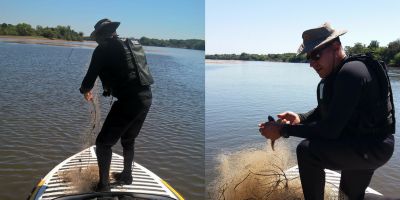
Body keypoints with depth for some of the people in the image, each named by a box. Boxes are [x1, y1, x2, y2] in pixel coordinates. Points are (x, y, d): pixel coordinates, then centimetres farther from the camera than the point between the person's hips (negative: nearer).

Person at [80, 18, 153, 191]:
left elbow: (90, 77, 1)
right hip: (146, 97, 8)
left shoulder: (102, 49, -1)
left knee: (103, 143, 6)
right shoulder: (130, 45, 19)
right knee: (128, 140, 26)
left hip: (129, 101, -7)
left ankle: (104, 184, 10)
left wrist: (85, 91, 22)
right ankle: (126, 176, 38)